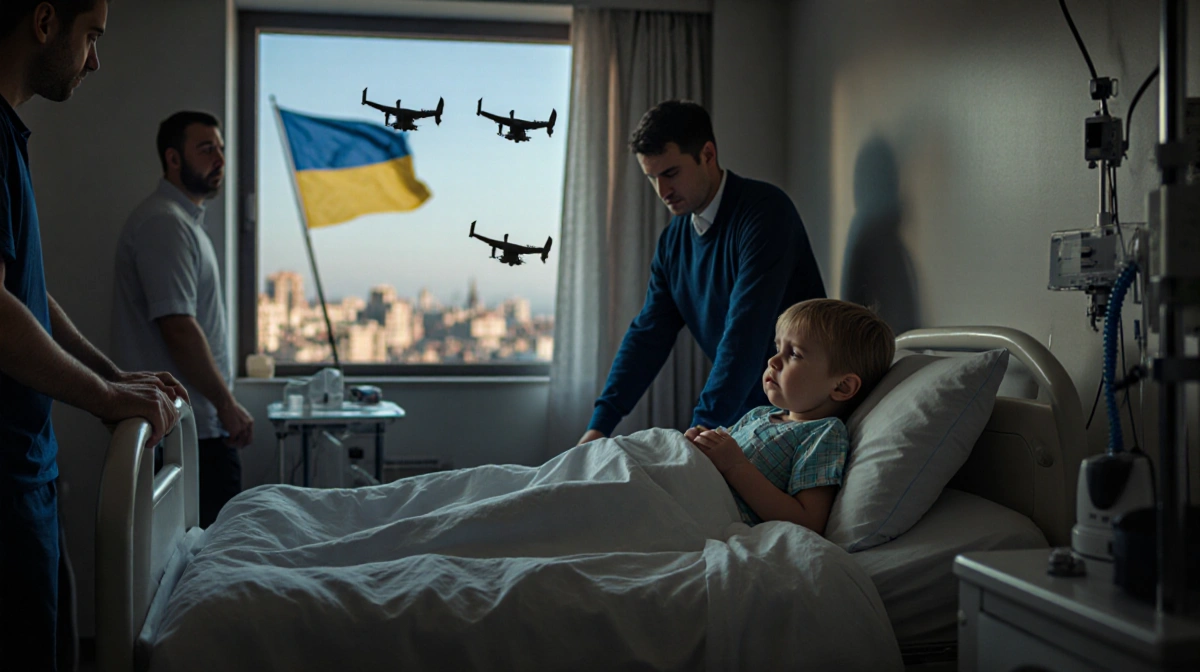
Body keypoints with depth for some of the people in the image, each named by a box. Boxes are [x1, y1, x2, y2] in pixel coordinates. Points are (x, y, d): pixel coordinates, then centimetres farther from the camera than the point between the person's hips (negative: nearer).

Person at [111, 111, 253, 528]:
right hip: (195, 426, -10)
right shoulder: (164, 222, -13)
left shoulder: (185, 220, 20)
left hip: (199, 421, 10)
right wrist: (227, 403, -16)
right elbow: (177, 326, -21)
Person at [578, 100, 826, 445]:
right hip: (738, 410, 7)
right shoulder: (672, 239, 8)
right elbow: (649, 333, 6)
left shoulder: (764, 210, -16)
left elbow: (746, 330, -25)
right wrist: (600, 423, -5)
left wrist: (704, 428, -30)